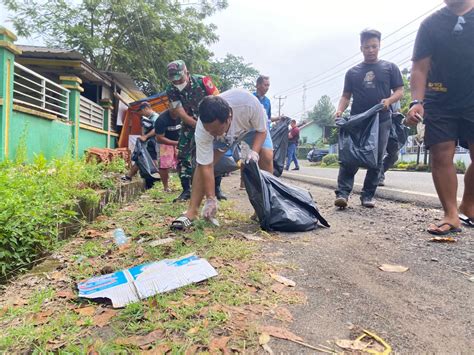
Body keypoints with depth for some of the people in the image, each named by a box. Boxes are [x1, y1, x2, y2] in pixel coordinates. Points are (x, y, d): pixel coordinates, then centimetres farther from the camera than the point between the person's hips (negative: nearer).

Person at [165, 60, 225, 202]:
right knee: (183, 156, -6)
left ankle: (217, 188, 5)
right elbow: (181, 114, -16)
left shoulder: (202, 81, -19)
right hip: (190, 125, 2)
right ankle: (186, 190, 4)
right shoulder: (171, 90, -13)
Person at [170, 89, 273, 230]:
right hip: (226, 135, 0)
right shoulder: (202, 129, -38)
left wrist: (254, 151, -42)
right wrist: (211, 200, -28)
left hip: (252, 126, 0)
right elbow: (206, 166, -30)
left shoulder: (249, 104, -44)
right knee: (202, 161, -18)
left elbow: (262, 131, -24)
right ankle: (192, 211, -13)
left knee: (266, 157, -21)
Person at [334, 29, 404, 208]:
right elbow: (346, 96, 13)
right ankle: (342, 193, -12)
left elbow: (399, 91, 7)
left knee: (376, 160, 1)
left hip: (381, 121, 0)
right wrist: (340, 110, -7)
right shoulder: (352, 72, 15)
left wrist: (389, 100, -15)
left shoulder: (390, 68, 11)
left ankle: (368, 196, 8)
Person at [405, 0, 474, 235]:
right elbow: (420, 68, -1)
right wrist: (416, 102, -14)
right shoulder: (431, 24, 7)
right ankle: (451, 216, 0)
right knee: (440, 156, -7)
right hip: (440, 103, 0)